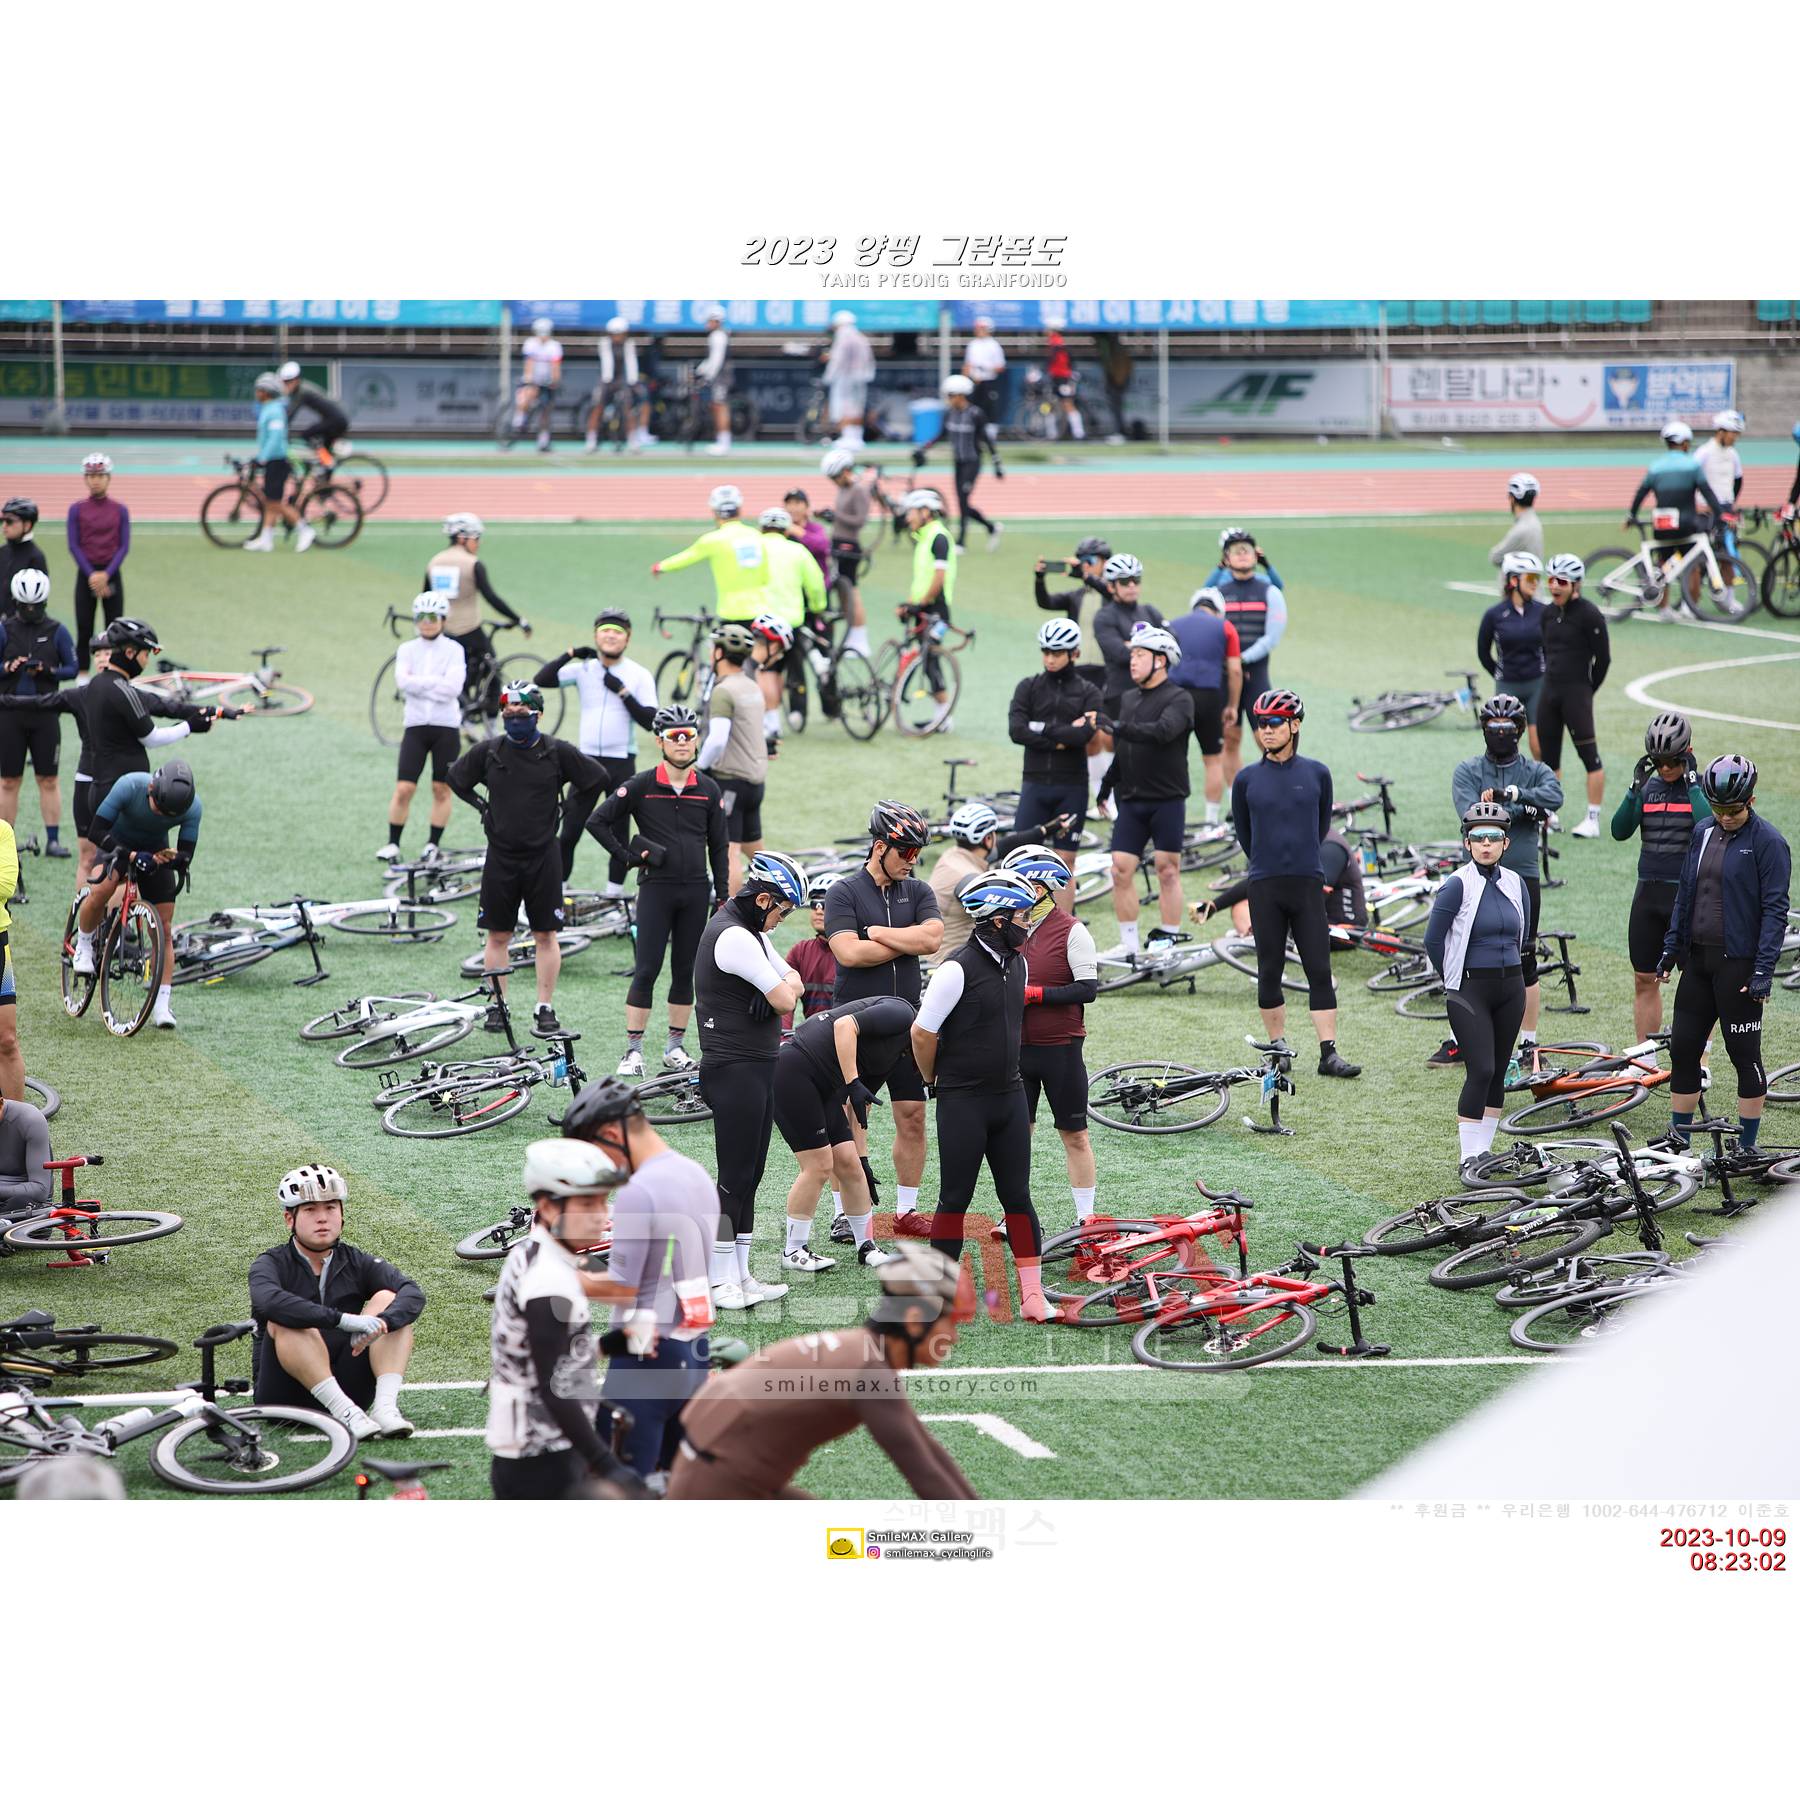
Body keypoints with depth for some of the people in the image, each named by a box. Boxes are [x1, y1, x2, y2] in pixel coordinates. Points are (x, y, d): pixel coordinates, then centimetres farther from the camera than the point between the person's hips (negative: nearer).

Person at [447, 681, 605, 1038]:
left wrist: (568, 810, 5)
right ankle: (497, 1004, 15)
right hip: (500, 855, 1)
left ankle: (545, 1008, 7)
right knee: (498, 934, 5)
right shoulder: (488, 751, 0)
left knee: (545, 935, 1)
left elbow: (596, 779, 6)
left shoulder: (557, 752, -4)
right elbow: (457, 779, 16)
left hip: (542, 855, -1)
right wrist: (483, 807, 9)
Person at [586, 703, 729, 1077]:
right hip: (656, 888, -3)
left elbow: (719, 847, 12)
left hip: (696, 891, 3)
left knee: (685, 972, 7)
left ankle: (675, 1047, 17)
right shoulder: (642, 786, -3)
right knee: (646, 971, -6)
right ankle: (633, 1051, -2)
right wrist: (628, 856, -5)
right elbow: (598, 822, -1)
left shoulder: (709, 790, 7)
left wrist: (723, 897, 8)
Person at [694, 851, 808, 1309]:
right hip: (735, 1070, -10)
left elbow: (793, 983, 18)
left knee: (750, 1175, 12)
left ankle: (740, 1275, 16)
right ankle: (721, 1282, -3)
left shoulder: (751, 933, 16)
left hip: (758, 1069, 10)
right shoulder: (734, 937, -18)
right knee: (735, 1177, -7)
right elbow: (785, 1000, -19)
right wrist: (782, 988, 4)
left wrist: (783, 987, -4)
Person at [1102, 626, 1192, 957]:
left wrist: (1120, 728, -33)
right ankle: (1130, 948, 3)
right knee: (1121, 870, -2)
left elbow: (1163, 731, -27)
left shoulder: (1179, 699, -7)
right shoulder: (1130, 699, 15)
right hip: (1132, 802, 6)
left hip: (1167, 801, -6)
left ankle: (1168, 941, 6)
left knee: (1168, 871, -1)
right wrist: (1106, 785, 20)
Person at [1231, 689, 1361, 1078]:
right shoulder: (1247, 779, 3)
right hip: (1264, 888, 0)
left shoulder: (1316, 774, 3)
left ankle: (1329, 1053, -6)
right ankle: (1277, 1047, 16)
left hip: (1308, 885, 0)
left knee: (1319, 970, -5)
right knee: (1270, 971, 5)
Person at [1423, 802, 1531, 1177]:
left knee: (1499, 1072, 8)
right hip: (1469, 991, -5)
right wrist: (1455, 980, 5)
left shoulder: (1514, 883, 7)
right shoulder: (1457, 885, -10)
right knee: (1480, 1071, -14)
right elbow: (1433, 939, -5)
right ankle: (1469, 1157, -10)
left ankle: (1484, 1151, 16)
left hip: (1511, 988, 5)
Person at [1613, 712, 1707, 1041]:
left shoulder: (1703, 787, -3)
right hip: (1648, 893, 5)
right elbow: (1620, 831, -1)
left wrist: (1692, 782, -17)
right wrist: (1635, 788, -10)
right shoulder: (1649, 787, 9)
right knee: (1644, 980, 8)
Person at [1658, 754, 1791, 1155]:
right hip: (1698, 957, 6)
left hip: (1739, 962, -6)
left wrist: (1764, 968, -18)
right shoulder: (1703, 833, 9)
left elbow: (1775, 909, -12)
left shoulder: (1767, 843, -10)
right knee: (1683, 1047, 7)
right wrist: (1671, 948, 14)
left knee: (1744, 1053, 1)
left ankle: (1747, 1147, 9)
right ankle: (1679, 1138, 17)